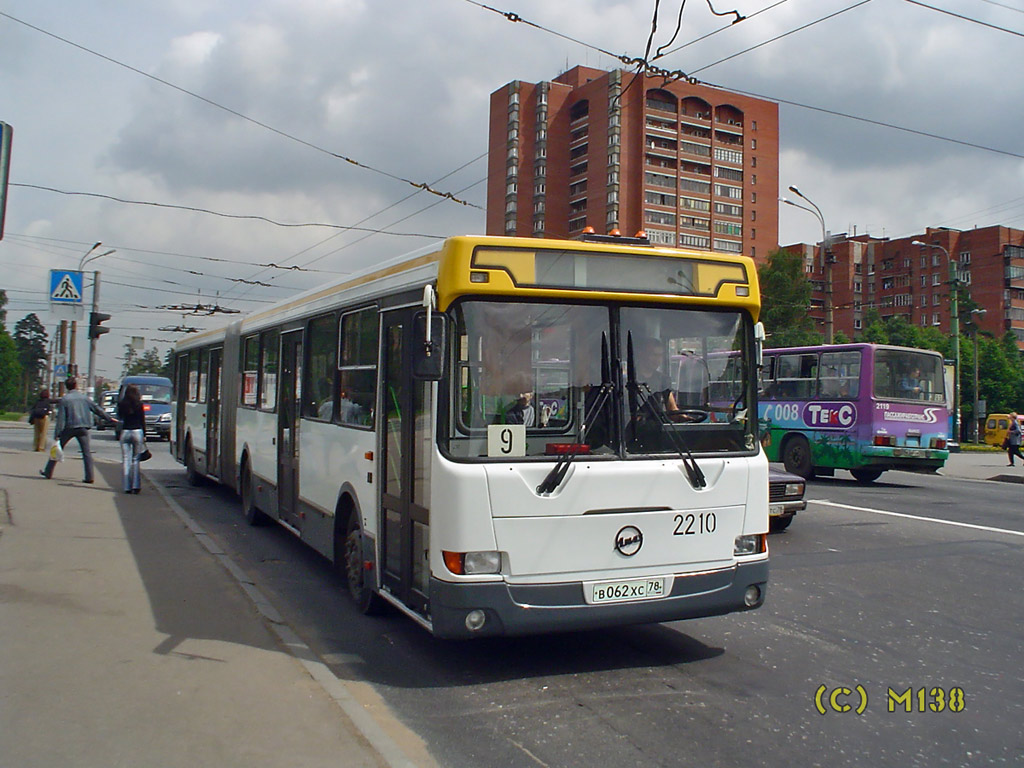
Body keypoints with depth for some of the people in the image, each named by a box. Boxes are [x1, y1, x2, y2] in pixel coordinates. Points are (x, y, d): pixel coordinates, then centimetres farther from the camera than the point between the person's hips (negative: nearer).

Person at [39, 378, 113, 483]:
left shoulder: (64, 399, -2)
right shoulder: (84, 398, 5)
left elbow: (61, 417, -7)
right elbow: (97, 409, 11)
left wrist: (57, 434, -7)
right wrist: (109, 419, 20)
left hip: (69, 427, -1)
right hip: (83, 428, 2)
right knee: (86, 452, 1)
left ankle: (48, 472, 20)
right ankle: (89, 477, -4)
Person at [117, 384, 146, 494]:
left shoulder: (121, 403, 0)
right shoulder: (139, 404, -3)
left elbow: (120, 417, 15)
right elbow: (142, 420, 0)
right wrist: (144, 435, 6)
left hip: (125, 432, 1)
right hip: (137, 431, -1)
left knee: (126, 460, 4)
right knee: (136, 460, 4)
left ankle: (127, 487, 2)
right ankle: (135, 485, -4)